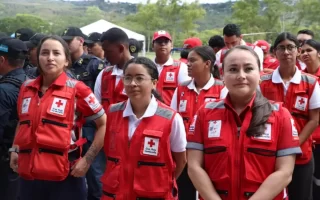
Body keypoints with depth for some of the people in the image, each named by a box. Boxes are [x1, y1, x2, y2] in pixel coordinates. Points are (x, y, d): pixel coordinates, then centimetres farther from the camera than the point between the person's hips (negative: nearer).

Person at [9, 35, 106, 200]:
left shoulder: (76, 89, -6)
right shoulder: (26, 88, 7)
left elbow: (104, 124, -4)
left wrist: (87, 160, -9)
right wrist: (15, 150, 9)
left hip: (64, 177, -4)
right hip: (28, 176, 4)